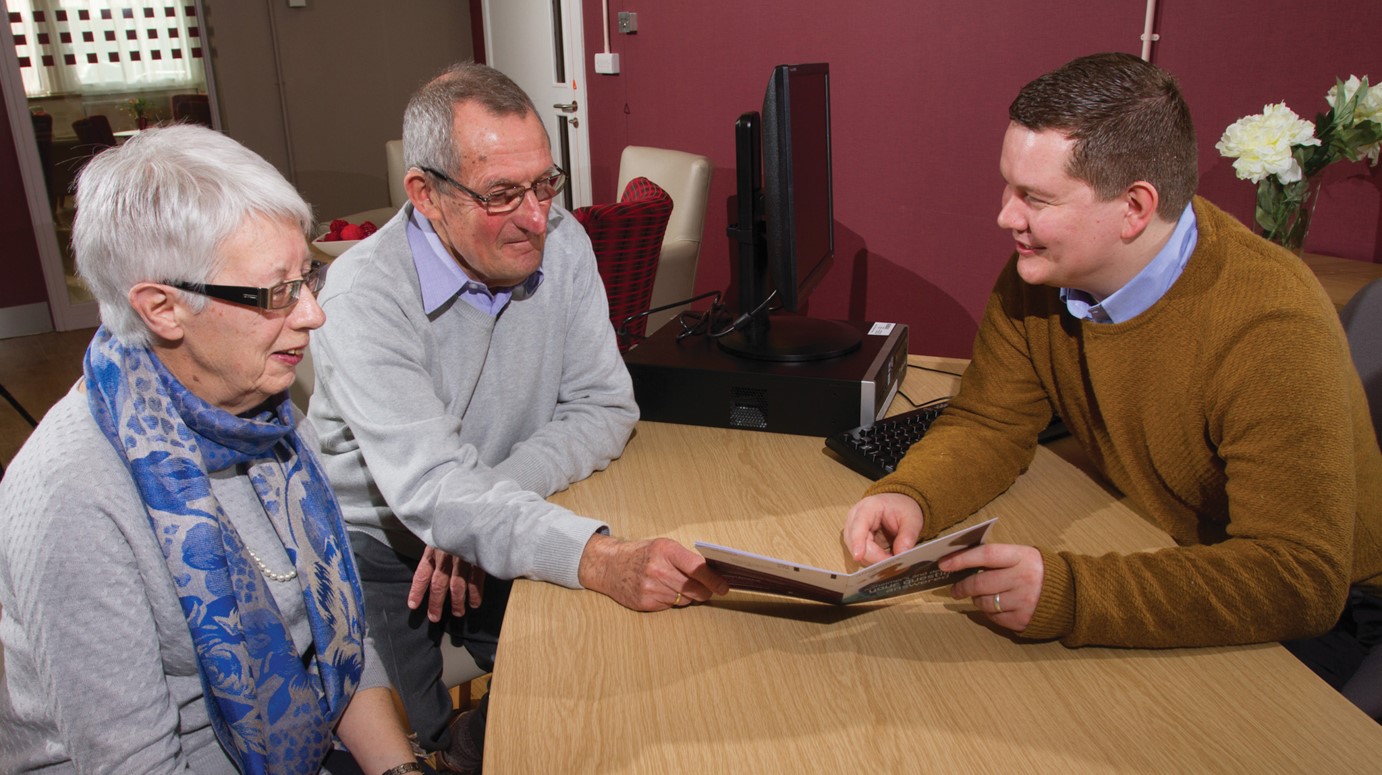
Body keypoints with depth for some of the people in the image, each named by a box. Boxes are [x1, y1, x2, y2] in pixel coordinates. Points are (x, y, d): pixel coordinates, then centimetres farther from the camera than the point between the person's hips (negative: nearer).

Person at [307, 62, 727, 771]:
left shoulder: (560, 244, -8)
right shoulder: (365, 297, -24)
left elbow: (604, 408, -8)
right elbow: (428, 485, -33)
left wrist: (480, 505, -22)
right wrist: (598, 558, -48)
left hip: (500, 534, 4)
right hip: (376, 551, -3)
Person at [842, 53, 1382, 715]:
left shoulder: (1271, 329, -30)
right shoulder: (1040, 273, -11)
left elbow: (1300, 579, -33)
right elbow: (987, 424, -4)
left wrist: (1074, 596, -45)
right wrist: (909, 497, -26)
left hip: (1320, 613, -4)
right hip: (1156, 555, 5)